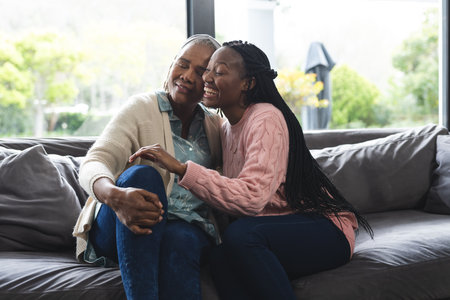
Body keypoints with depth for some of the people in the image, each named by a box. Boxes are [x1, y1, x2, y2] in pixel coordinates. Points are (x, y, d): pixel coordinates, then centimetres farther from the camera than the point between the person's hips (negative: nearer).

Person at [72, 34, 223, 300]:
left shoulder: (214, 126, 14)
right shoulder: (141, 107, 0)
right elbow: (94, 164, -15)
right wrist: (114, 196, -38)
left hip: (188, 229, 2)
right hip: (121, 230, -2)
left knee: (179, 239, -37)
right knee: (142, 173, -35)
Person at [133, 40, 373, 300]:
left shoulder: (266, 119, -15)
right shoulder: (227, 128, 12)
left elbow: (252, 198, -30)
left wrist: (181, 168, -31)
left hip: (326, 230, -7)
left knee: (242, 234, -34)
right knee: (221, 258, -25)